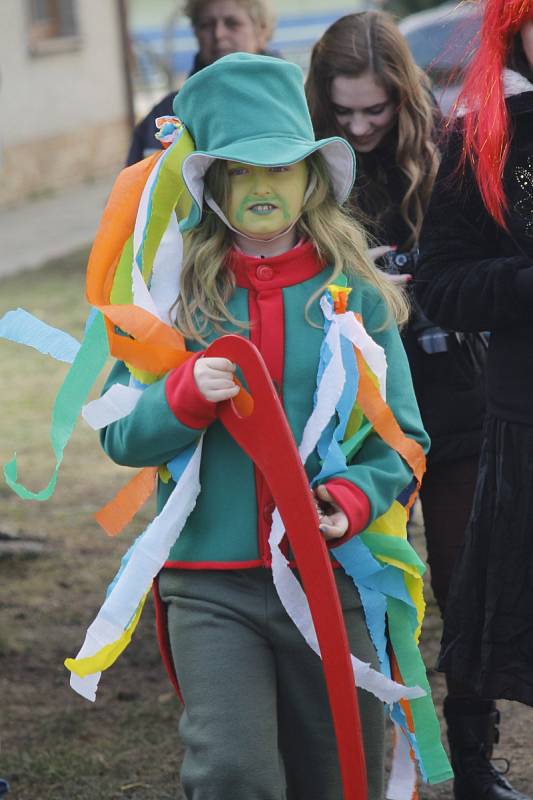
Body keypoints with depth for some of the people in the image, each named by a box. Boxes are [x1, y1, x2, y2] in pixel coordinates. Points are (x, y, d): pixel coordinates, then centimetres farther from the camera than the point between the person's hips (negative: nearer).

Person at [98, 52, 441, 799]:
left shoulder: (355, 291, 2)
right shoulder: (177, 290, 2)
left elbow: (403, 438, 2)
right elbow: (119, 434, 0)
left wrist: (357, 497, -17)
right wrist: (186, 394, -18)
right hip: (210, 587, -1)